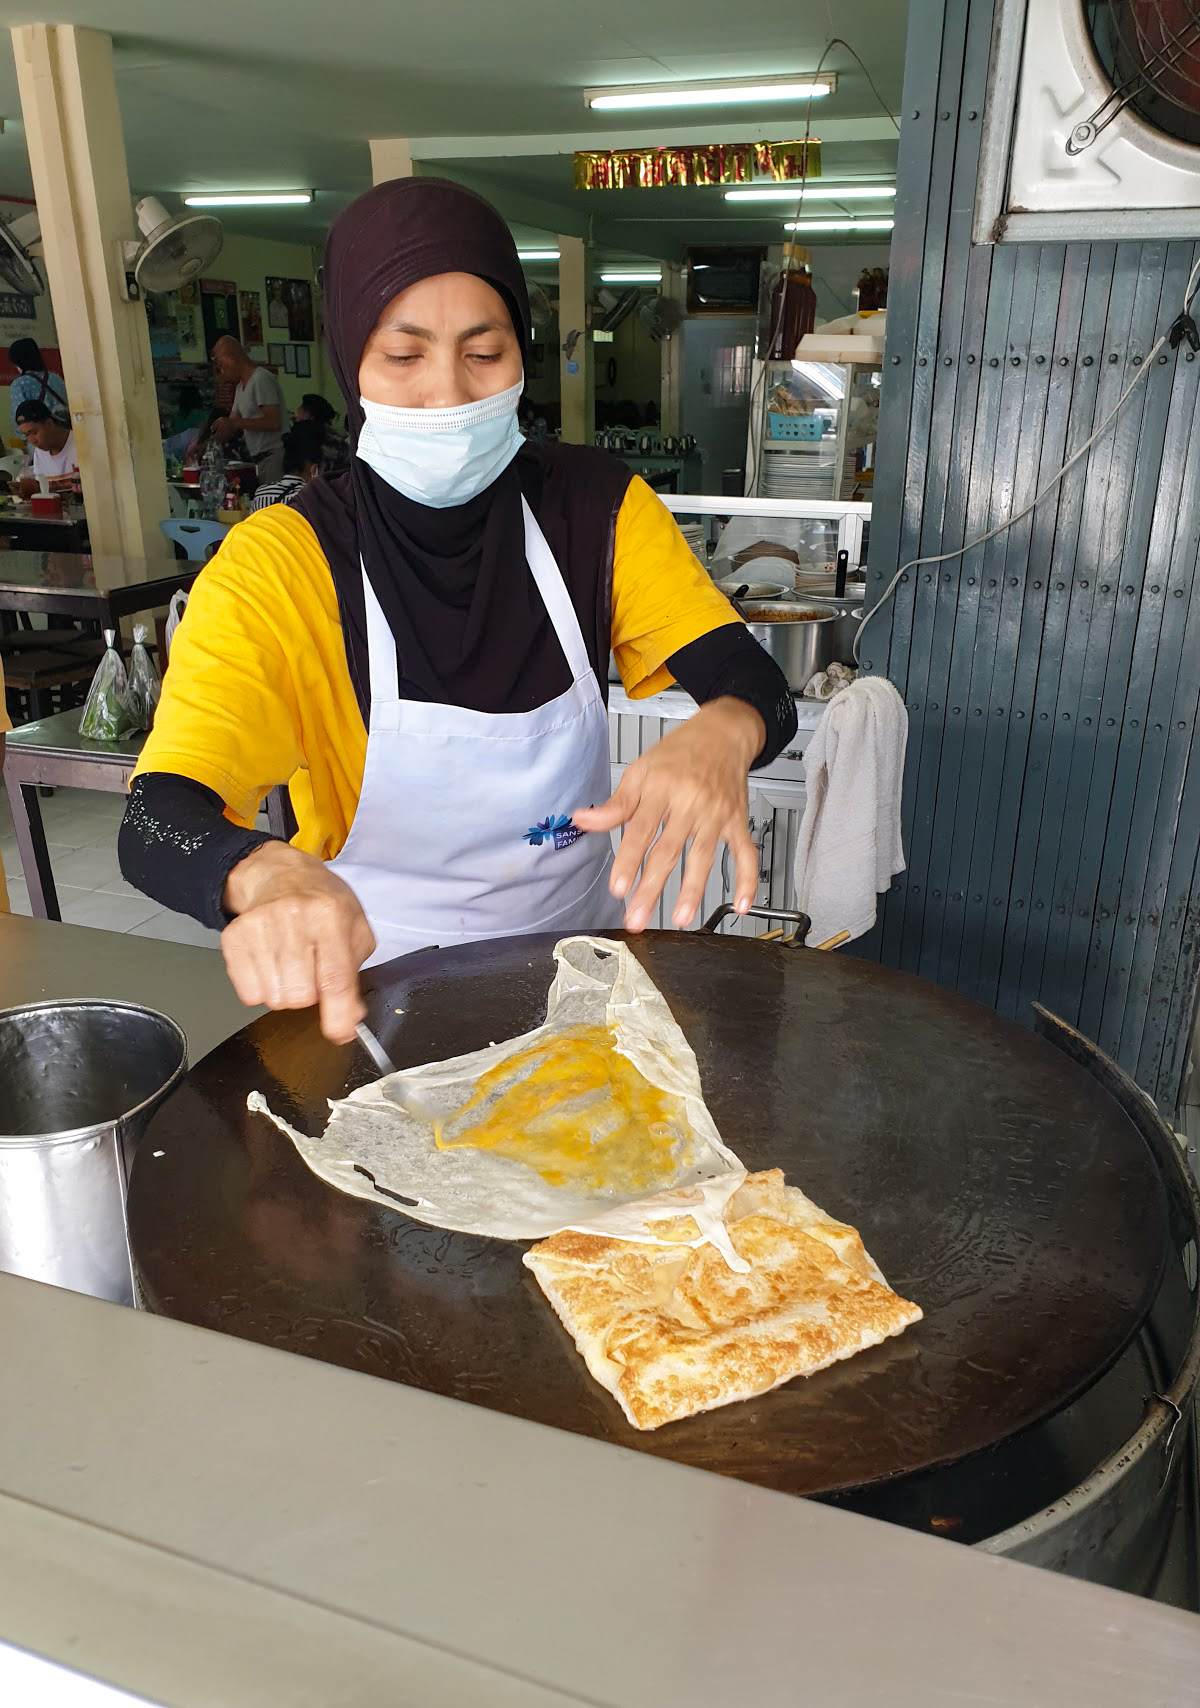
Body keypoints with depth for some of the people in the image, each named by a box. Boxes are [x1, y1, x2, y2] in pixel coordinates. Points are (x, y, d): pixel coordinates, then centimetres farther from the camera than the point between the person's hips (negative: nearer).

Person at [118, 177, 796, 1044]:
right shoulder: (276, 566, -13)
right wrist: (264, 874, -46)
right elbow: (153, 823, -22)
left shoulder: (599, 507, -3)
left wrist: (720, 734, -36)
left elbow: (763, 691, -11)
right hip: (373, 991, -1)